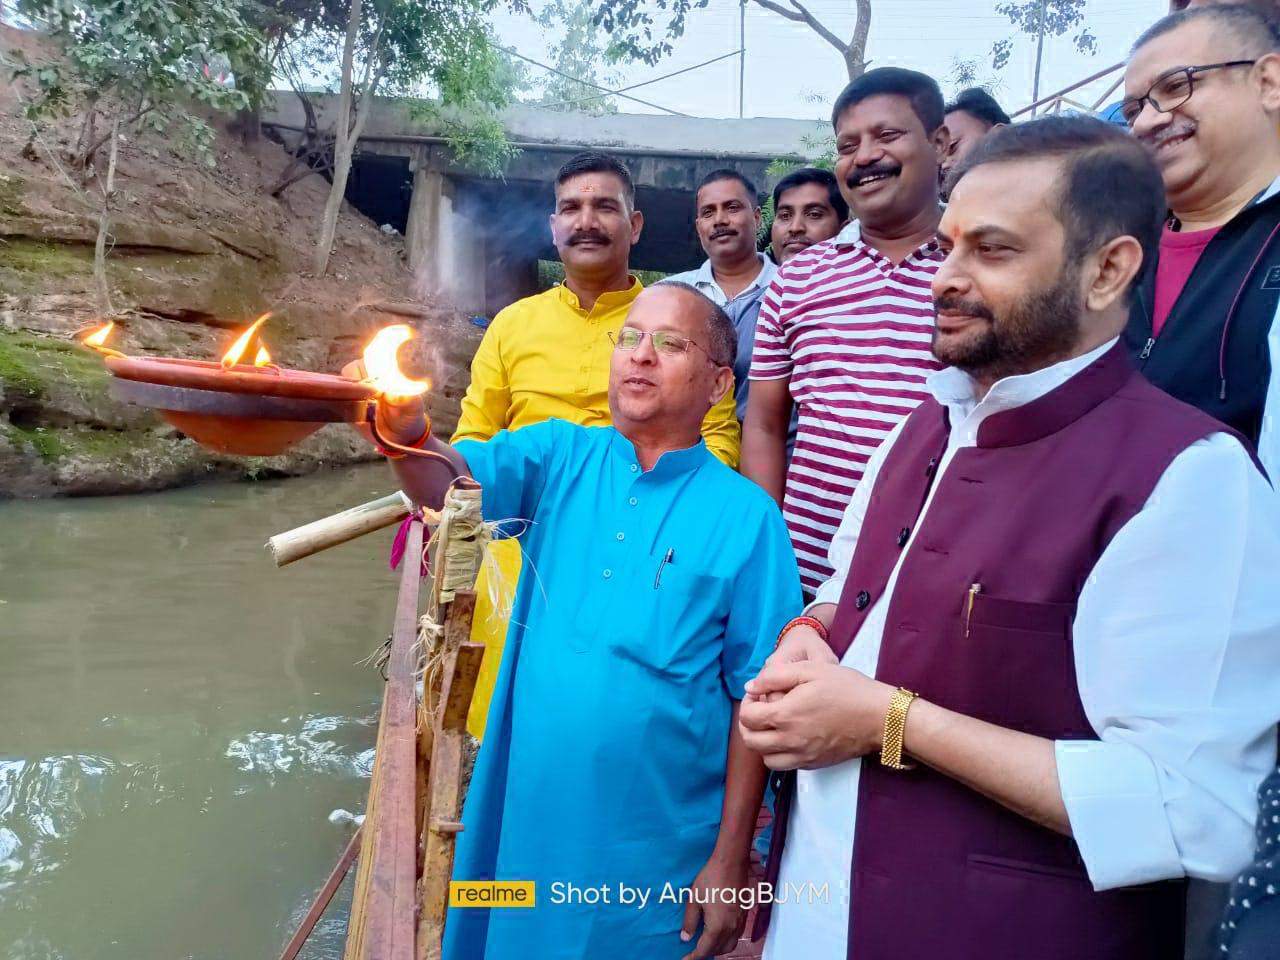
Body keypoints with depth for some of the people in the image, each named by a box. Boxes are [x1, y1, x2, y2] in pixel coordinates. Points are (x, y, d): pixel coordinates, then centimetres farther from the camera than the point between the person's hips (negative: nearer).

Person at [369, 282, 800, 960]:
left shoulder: (746, 516, -9)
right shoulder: (562, 458, 0)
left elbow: (757, 698, -8)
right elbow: (452, 480, -15)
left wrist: (730, 862, -7)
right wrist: (408, 435, -37)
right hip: (524, 821, 3)